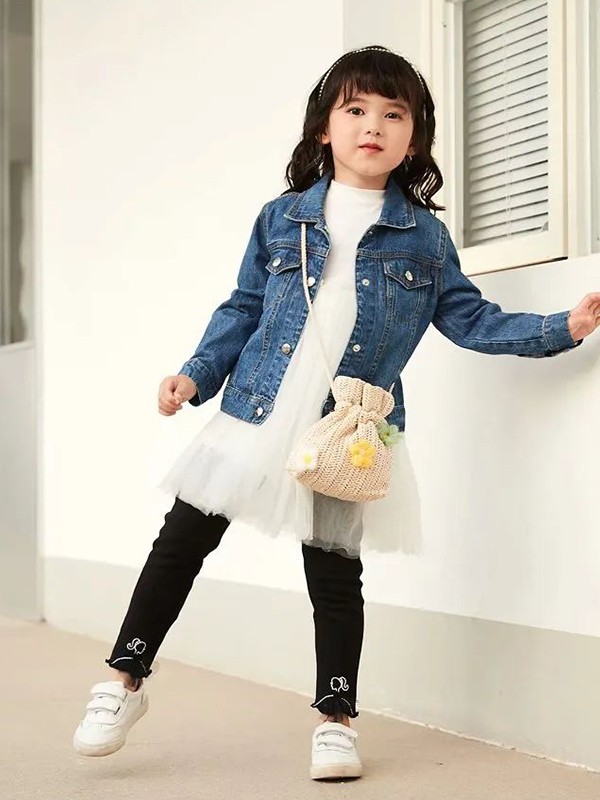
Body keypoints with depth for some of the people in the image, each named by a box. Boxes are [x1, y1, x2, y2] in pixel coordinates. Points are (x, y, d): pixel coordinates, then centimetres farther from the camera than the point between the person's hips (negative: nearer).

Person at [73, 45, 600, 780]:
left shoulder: (424, 236, 4)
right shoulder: (281, 218, 5)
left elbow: (470, 320, 6)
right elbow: (243, 311, 9)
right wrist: (196, 375, -1)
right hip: (256, 414, 1)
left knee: (335, 571, 7)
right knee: (182, 540, 5)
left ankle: (336, 718, 21)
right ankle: (126, 678, 20)